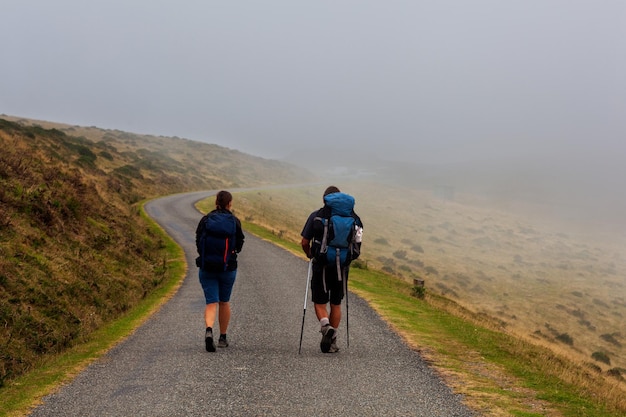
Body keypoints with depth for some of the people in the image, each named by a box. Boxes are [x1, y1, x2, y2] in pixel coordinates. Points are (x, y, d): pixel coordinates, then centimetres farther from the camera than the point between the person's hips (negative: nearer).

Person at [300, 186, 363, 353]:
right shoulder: (349, 217, 0)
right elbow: (356, 241, 0)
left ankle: (326, 326, -20)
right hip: (341, 268, 2)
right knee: (336, 304, 16)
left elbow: (305, 242, -1)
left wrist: (310, 256, 19)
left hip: (321, 266, -2)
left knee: (320, 303, 9)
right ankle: (332, 341, 17)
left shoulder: (315, 216, -3)